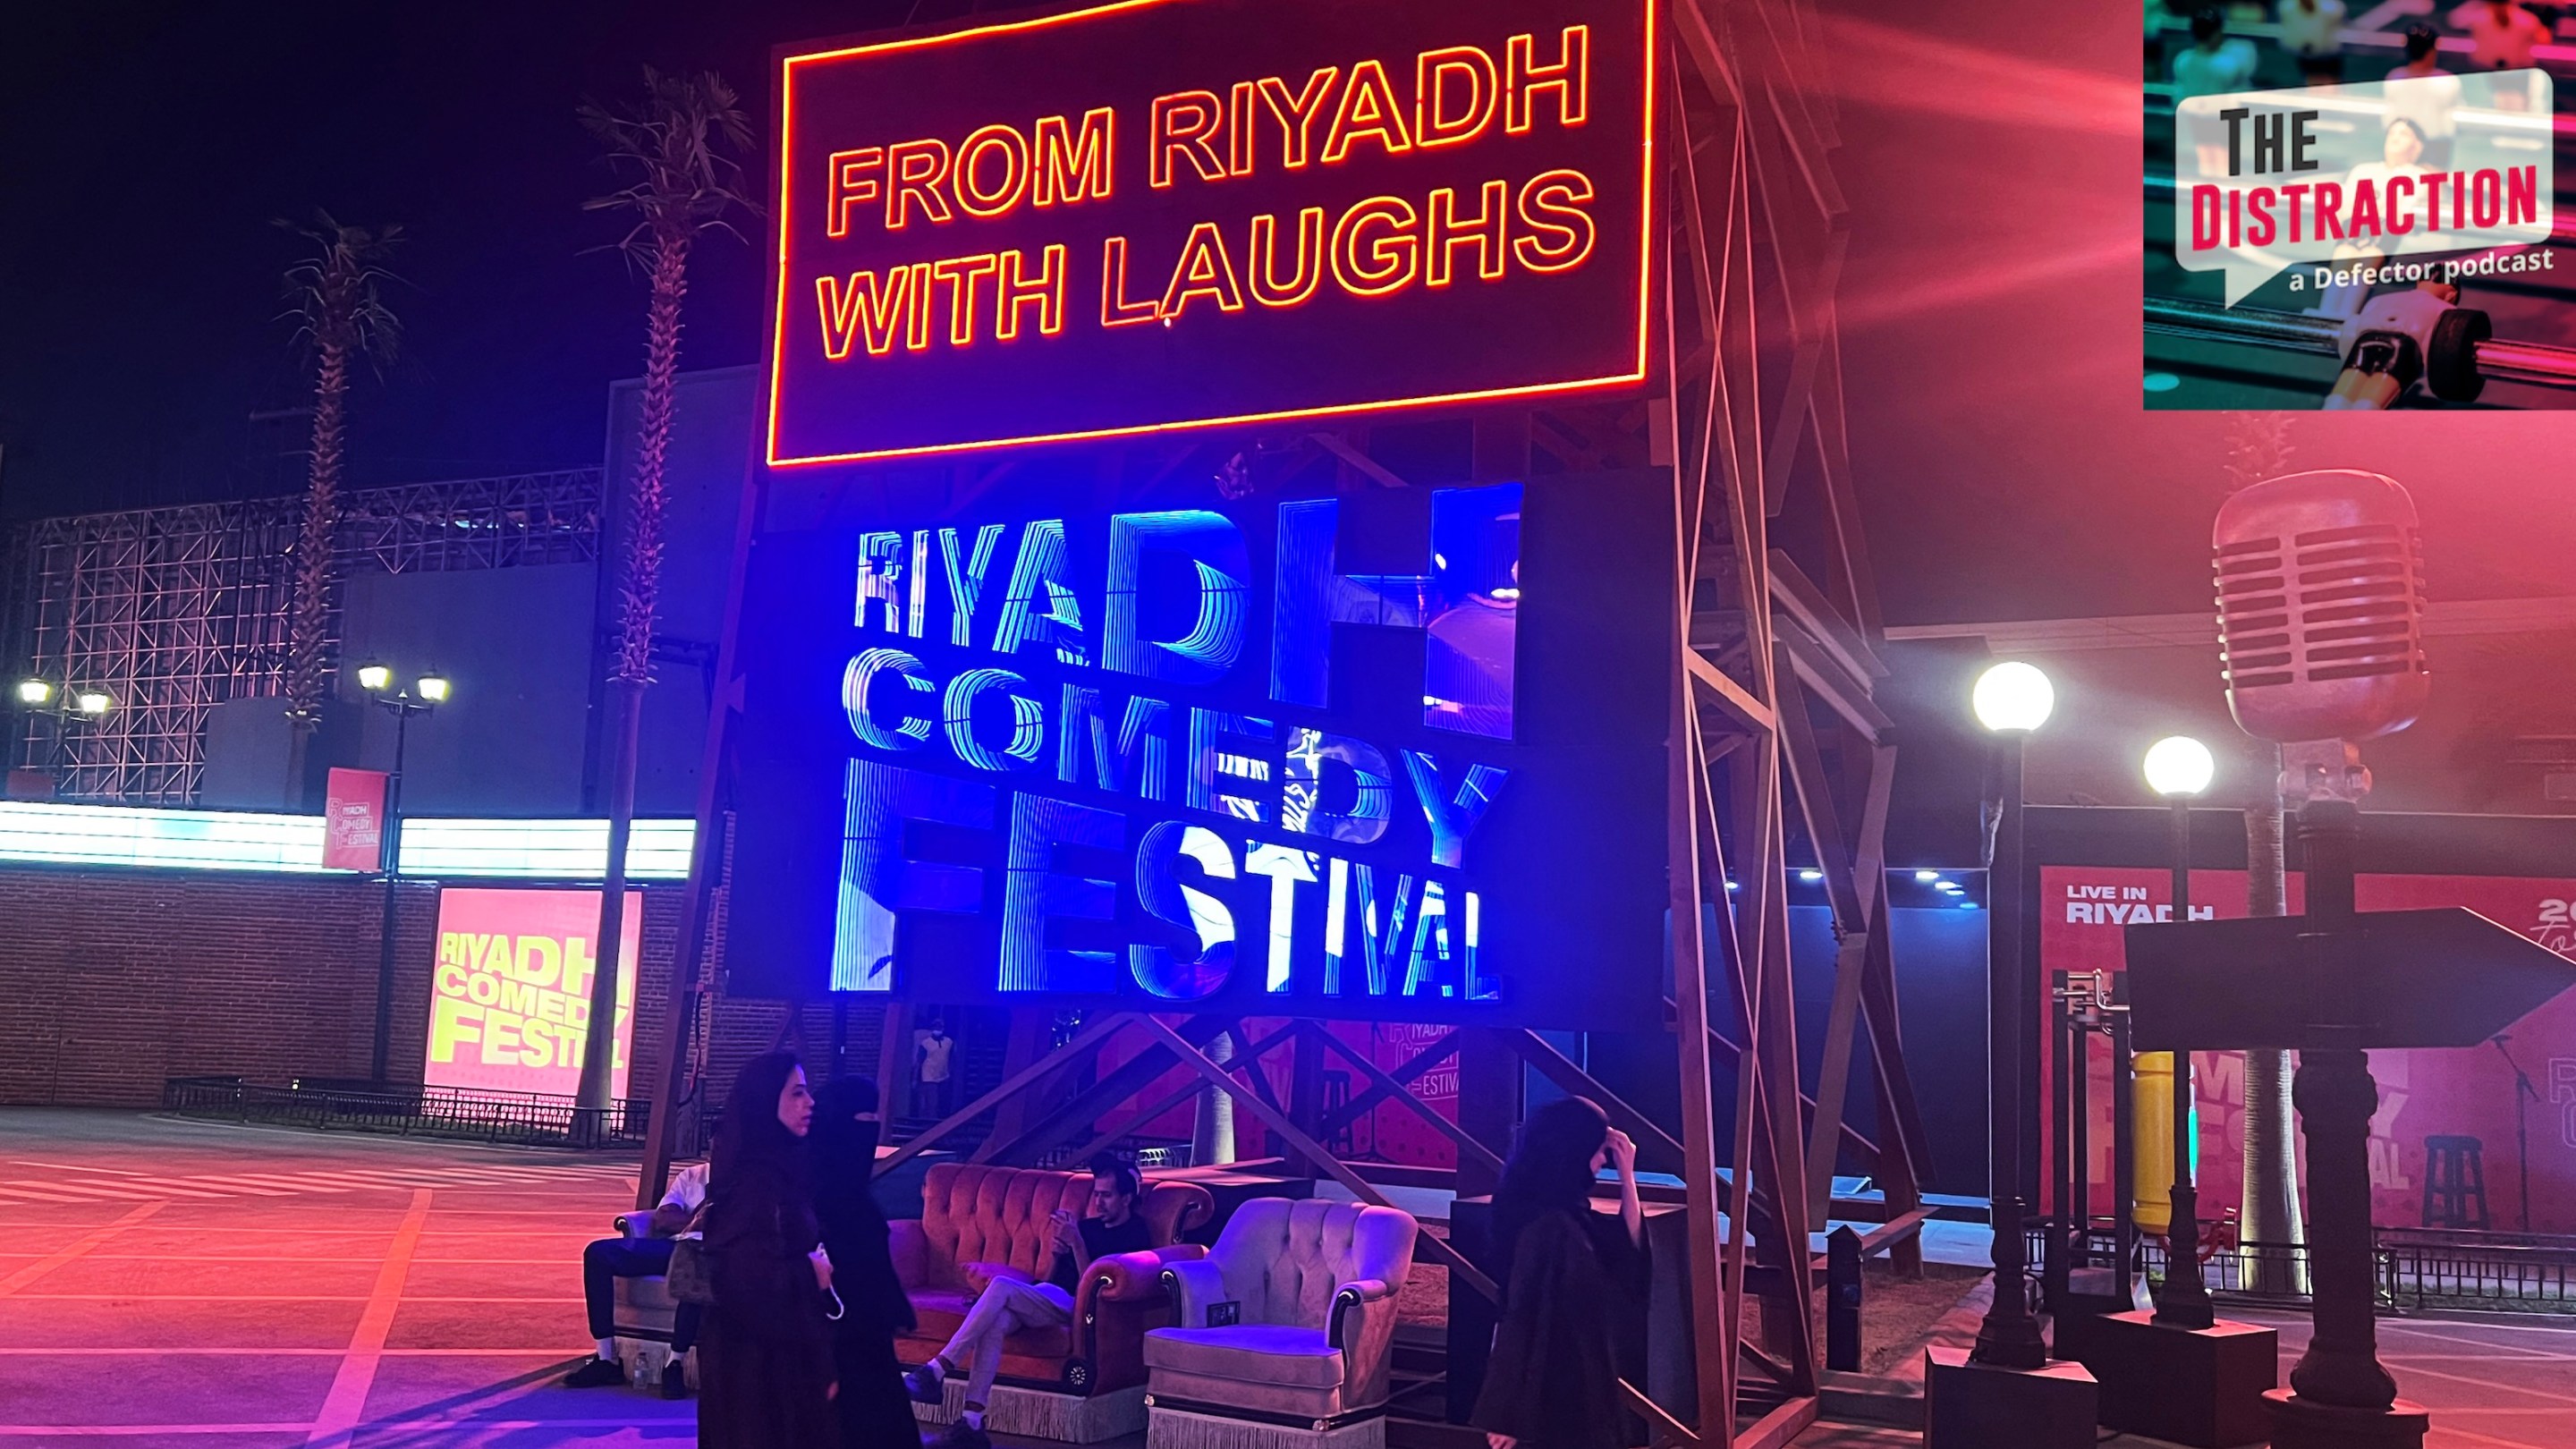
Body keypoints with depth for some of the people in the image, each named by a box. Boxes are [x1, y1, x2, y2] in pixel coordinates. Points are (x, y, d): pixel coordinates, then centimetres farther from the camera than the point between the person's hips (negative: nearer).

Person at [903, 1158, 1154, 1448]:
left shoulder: (1135, 1233, 3)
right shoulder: (1088, 1226, 25)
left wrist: (1076, 1242, -14)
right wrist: (1057, 1251, 4)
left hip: (1073, 1305, -6)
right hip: (1043, 1301, 6)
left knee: (1002, 1286, -30)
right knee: (997, 1320, -29)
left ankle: (935, 1371, -35)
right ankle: (972, 1424, -37)